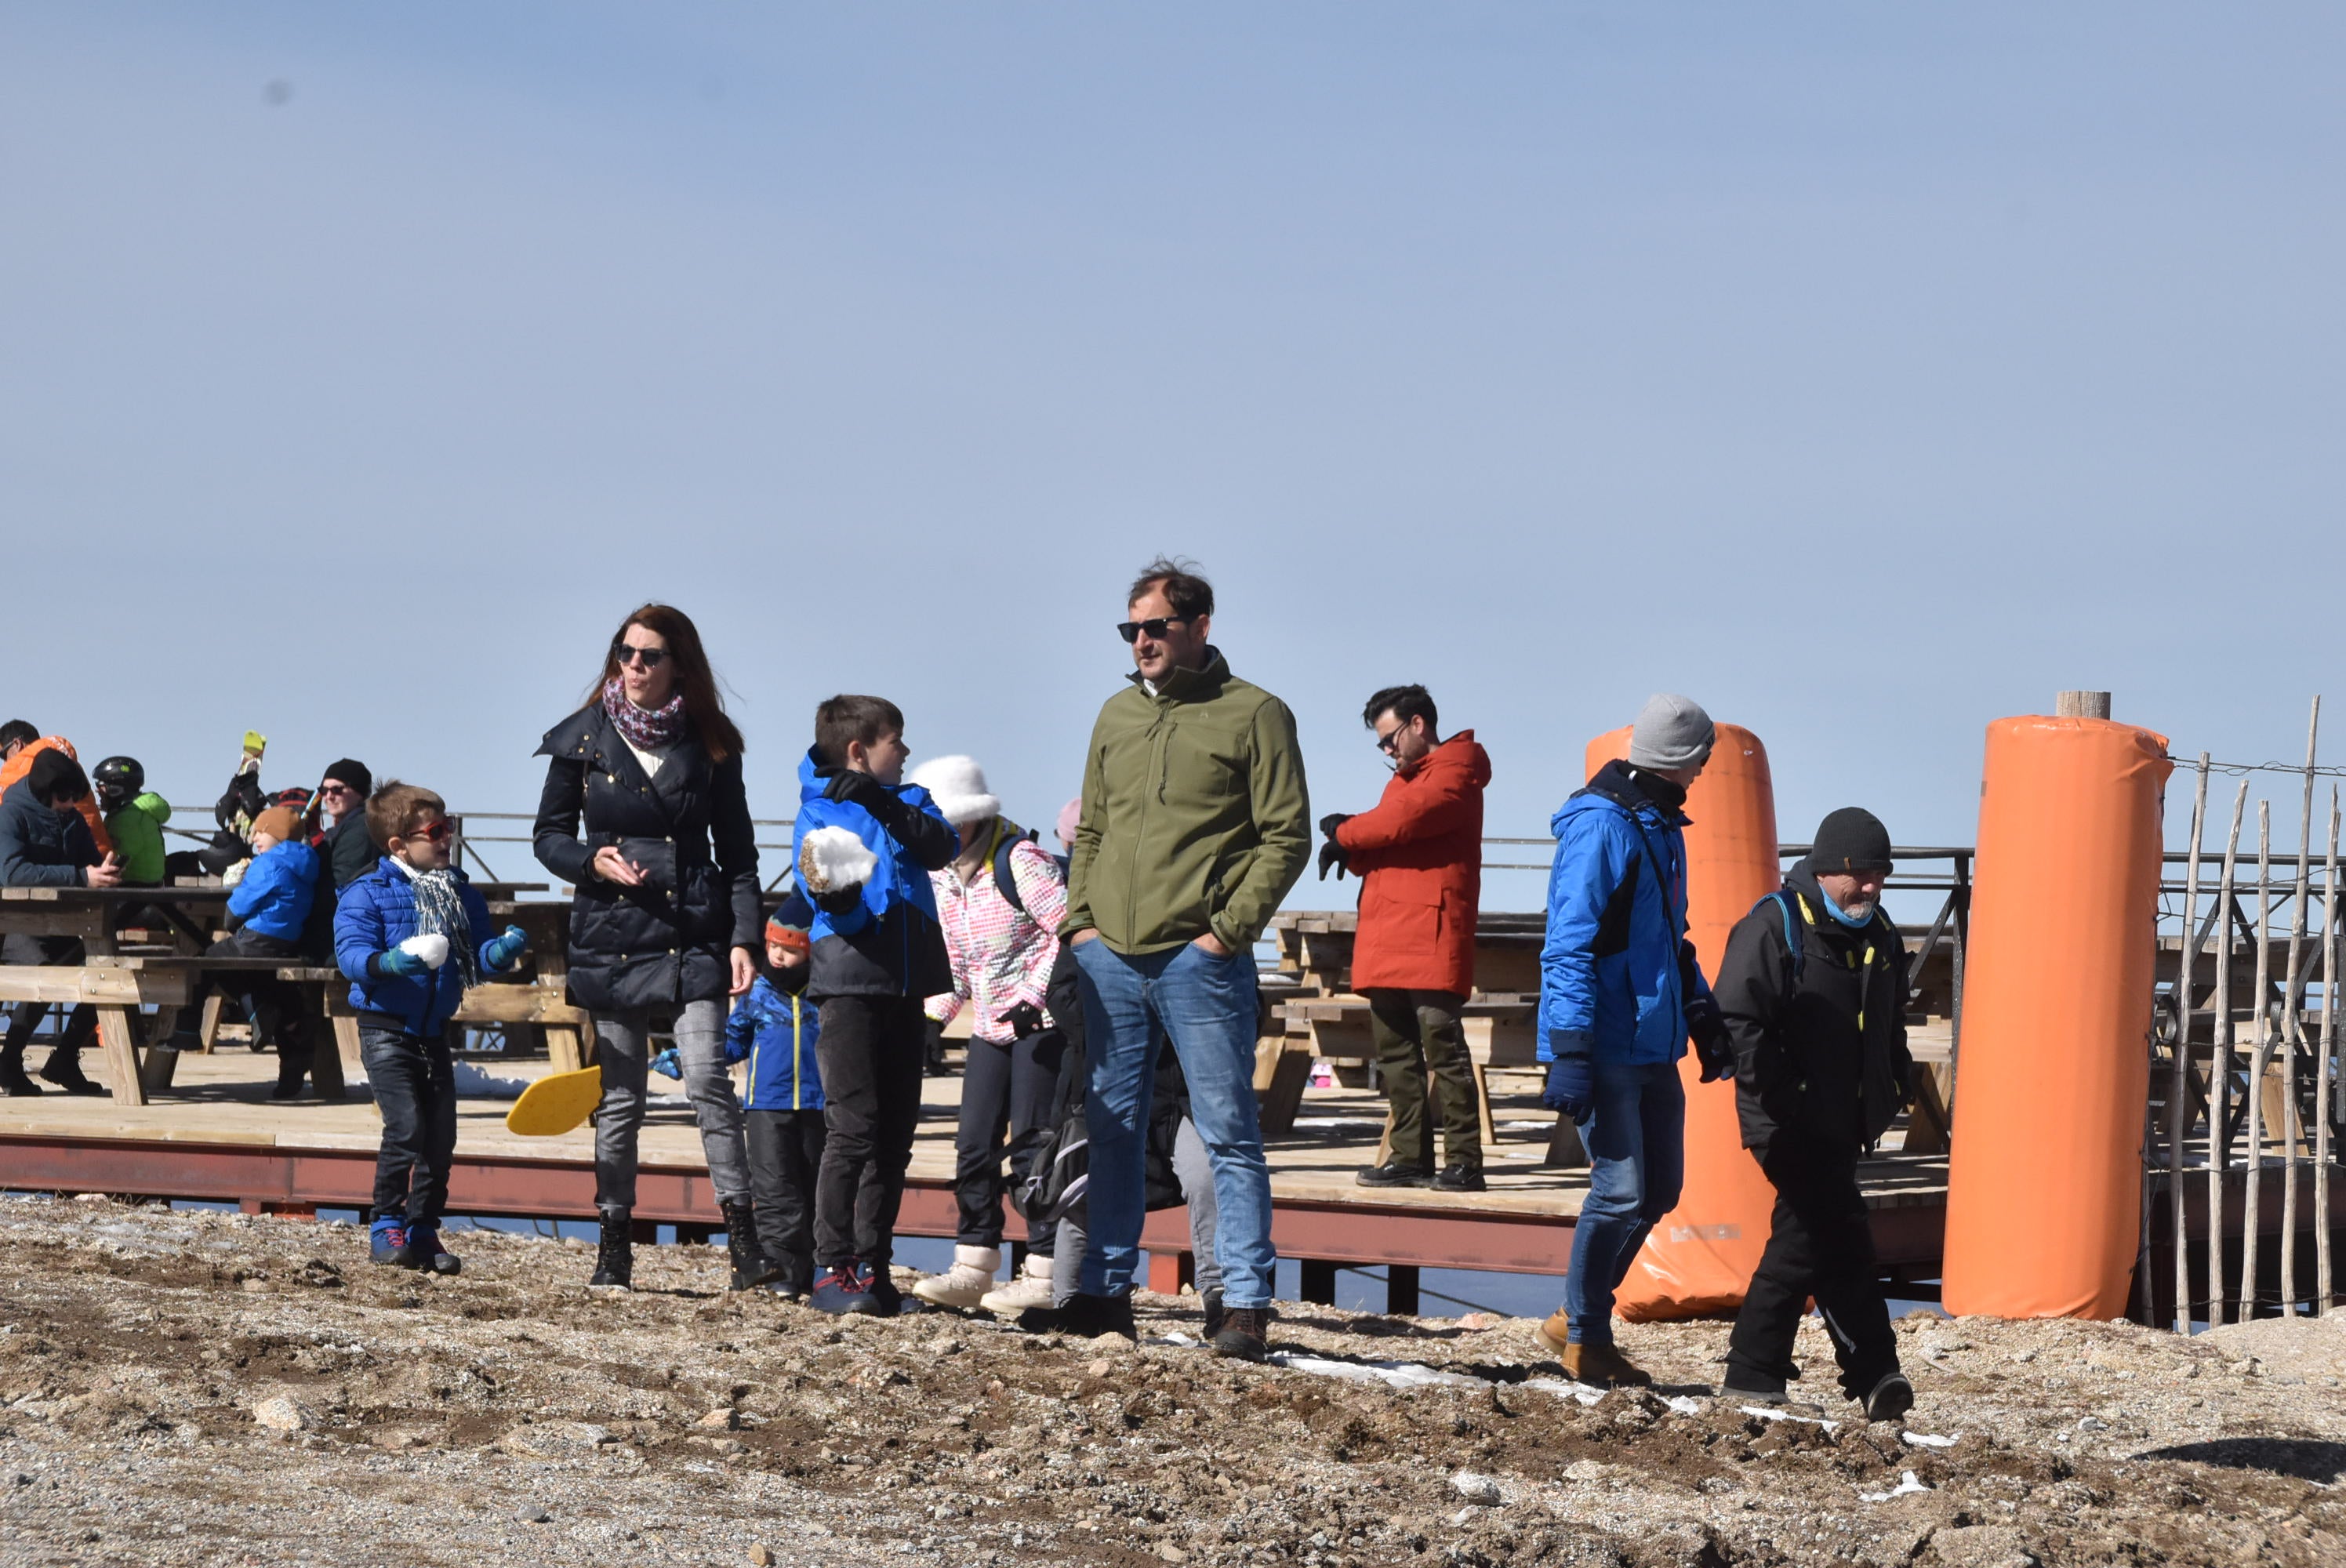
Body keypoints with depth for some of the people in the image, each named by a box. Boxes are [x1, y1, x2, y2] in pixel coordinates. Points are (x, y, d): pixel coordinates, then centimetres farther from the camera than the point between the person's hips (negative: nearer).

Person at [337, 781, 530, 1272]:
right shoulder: (367, 894, -7)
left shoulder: (462, 894, 10)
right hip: (386, 1029, -6)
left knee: (441, 1136, 5)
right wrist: (385, 963, -37)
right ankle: (386, 1228, -6)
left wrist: (502, 950, -13)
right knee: (406, 1127, -17)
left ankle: (423, 1232, 16)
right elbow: (350, 953, -17)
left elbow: (480, 956, 10)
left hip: (435, 1032, 6)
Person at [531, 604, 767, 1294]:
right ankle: (614, 1245, 13)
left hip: (694, 938, -1)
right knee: (619, 1097, 4)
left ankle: (743, 1237, -11)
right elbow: (550, 834, 11)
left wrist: (744, 938, -3)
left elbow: (737, 850, 7)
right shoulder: (583, 739, 5)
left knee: (709, 1080, -14)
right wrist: (592, 862, -10)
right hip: (611, 937, 1)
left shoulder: (709, 745, 4)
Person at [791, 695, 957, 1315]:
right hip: (852, 979, -6)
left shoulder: (904, 799, 16)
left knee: (895, 1131, 7)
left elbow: (943, 848, -4)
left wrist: (885, 805, -14)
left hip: (906, 983, 6)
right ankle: (832, 1269, -9)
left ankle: (873, 1266, 12)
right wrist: (836, 896, -32)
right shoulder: (820, 812, -1)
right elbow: (844, 913, -10)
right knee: (853, 1128, -11)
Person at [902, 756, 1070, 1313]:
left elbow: (1070, 932, -18)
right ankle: (972, 1271, 11)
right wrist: (934, 1016, 9)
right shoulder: (940, 876, 9)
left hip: (1043, 1021, -8)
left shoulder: (1020, 860, -14)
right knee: (974, 1144, 5)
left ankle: (1043, 1279, -5)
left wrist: (1033, 996, -23)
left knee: (1032, 1142, -8)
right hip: (990, 1027, 8)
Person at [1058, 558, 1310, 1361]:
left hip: (1200, 960, -6)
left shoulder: (1254, 715, -2)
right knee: (1110, 1131, 9)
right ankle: (1105, 1294, 17)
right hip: (1108, 960, 6)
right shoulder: (1117, 716, 15)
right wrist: (1079, 920, 6)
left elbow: (1286, 837, -6)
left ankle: (1246, 1302, -2)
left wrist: (1228, 929, -12)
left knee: (1227, 1134, -3)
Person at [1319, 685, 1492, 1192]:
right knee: (1395, 1055, 8)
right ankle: (1412, 1158, 11)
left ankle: (1464, 1162, -12)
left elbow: (1407, 819, -17)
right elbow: (1382, 843, 23)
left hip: (1430, 938, -9)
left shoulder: (1454, 772, -3)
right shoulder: (1403, 780, 27)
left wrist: (1345, 834, -2)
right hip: (1386, 943, 9)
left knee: (1443, 1048, -11)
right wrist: (1351, 848, -1)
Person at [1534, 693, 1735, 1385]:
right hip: (1606, 1045, -9)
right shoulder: (1599, 828, -14)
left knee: (1660, 1187, 11)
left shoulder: (1660, 826, 15)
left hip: (1652, 1043, 9)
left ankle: (1579, 1317, 24)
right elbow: (1569, 947, -18)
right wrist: (1570, 1054, -22)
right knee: (1621, 1191, -8)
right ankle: (1585, 1336, 7)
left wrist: (1702, 1016, 24)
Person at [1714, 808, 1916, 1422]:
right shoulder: (1773, 927, -11)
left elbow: (1890, 1025, 28)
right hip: (1791, 1124, -8)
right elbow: (1738, 1021, -15)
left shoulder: (1879, 936, 14)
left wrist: (1895, 1084, 13)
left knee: (1803, 1238, 10)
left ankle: (1753, 1373, 16)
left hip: (1845, 1123, 8)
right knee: (1841, 1238, -12)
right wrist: (1779, 1099, -19)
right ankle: (1875, 1374, -9)